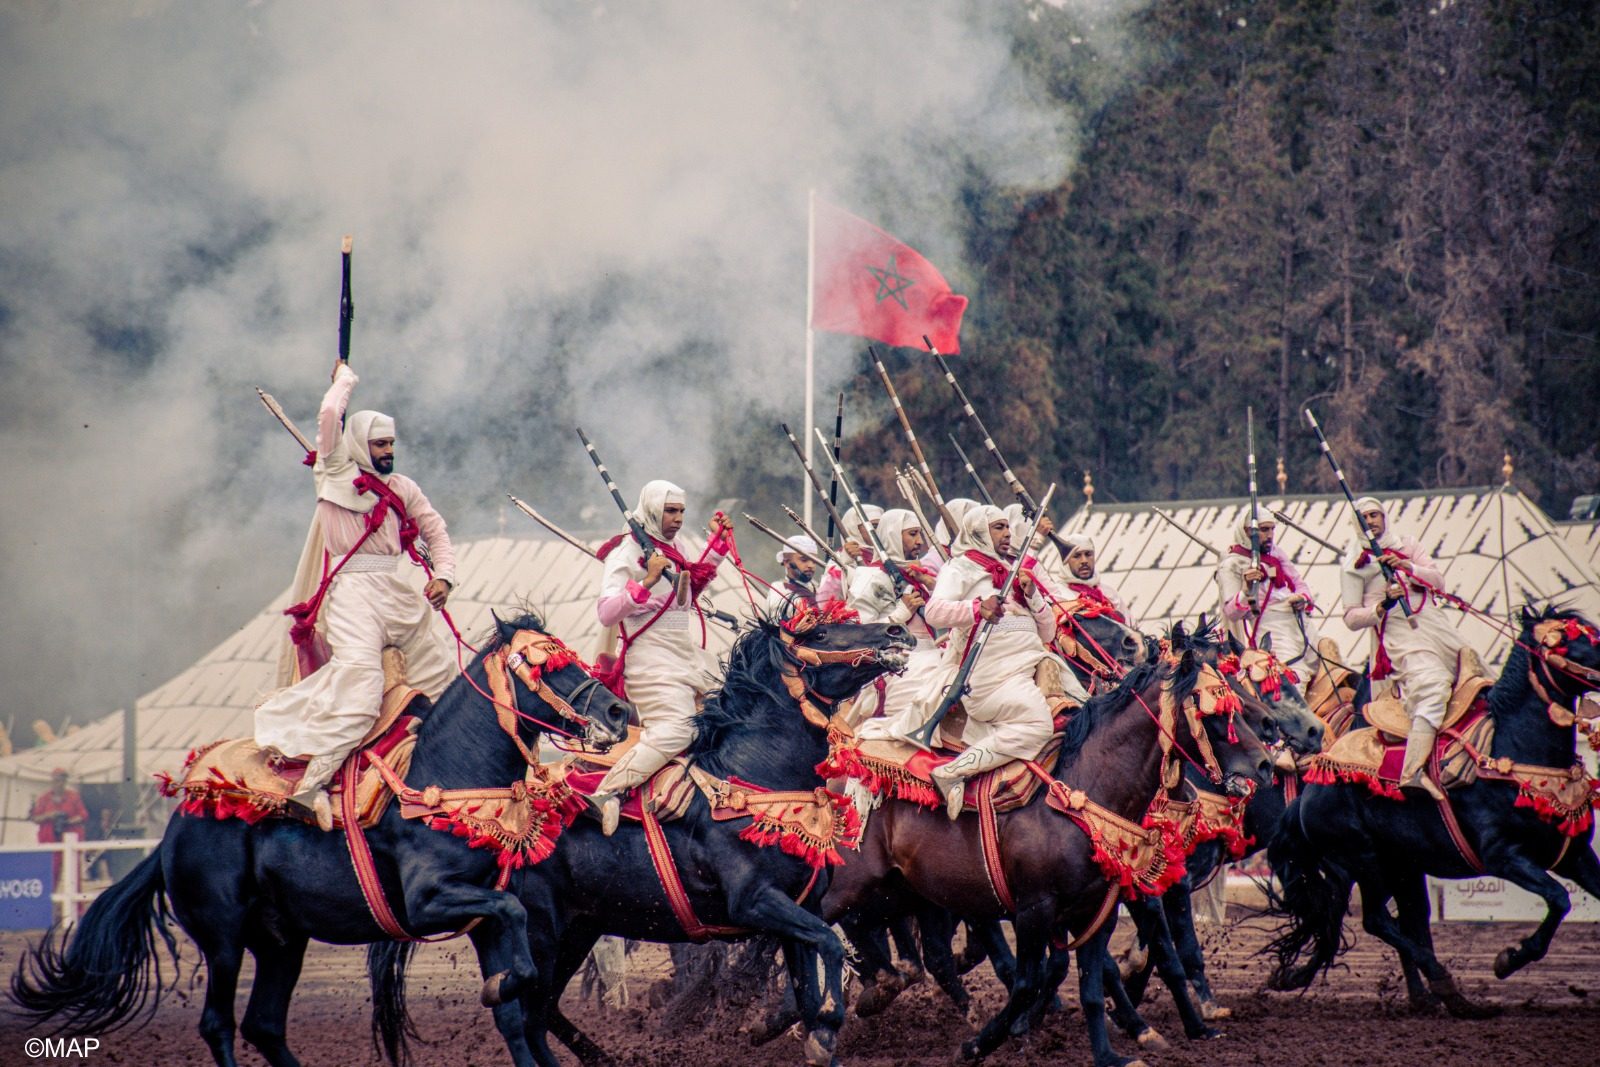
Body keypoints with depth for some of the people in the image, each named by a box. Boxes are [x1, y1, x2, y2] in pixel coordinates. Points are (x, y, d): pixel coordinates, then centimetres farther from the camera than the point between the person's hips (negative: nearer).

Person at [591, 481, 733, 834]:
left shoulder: (671, 551, 16)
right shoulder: (627, 554, -8)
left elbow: (694, 586, 36)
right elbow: (606, 612, -17)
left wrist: (718, 543, 28)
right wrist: (646, 582, -28)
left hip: (692, 658, 9)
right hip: (654, 662, -9)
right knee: (673, 731, -27)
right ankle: (607, 795, -34)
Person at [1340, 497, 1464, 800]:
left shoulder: (1407, 546, 17)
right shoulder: (1354, 566, 5)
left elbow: (1438, 580, 7)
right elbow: (1351, 618, 1)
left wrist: (1409, 567, -10)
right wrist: (1381, 607, -17)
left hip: (1435, 625, 6)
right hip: (1398, 635, -6)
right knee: (1433, 684, -28)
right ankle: (1412, 773, -42)